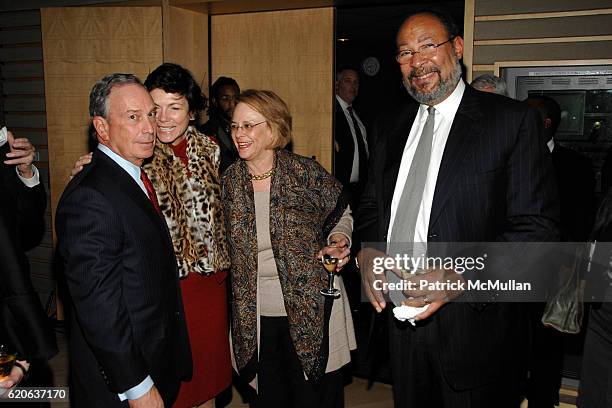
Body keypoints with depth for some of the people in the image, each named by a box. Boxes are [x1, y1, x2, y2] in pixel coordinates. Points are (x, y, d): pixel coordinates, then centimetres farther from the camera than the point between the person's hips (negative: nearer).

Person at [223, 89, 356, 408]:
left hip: (311, 311, -2)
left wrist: (339, 241, -15)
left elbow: (341, 213, 4)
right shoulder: (229, 181, 0)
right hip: (254, 315, 3)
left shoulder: (306, 173, -10)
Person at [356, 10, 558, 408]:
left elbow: (536, 226, -13)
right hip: (401, 318, 5)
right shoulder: (389, 126, 9)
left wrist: (462, 277, -26)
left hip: (473, 320, -4)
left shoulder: (513, 120, -9)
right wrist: (368, 251, -7)